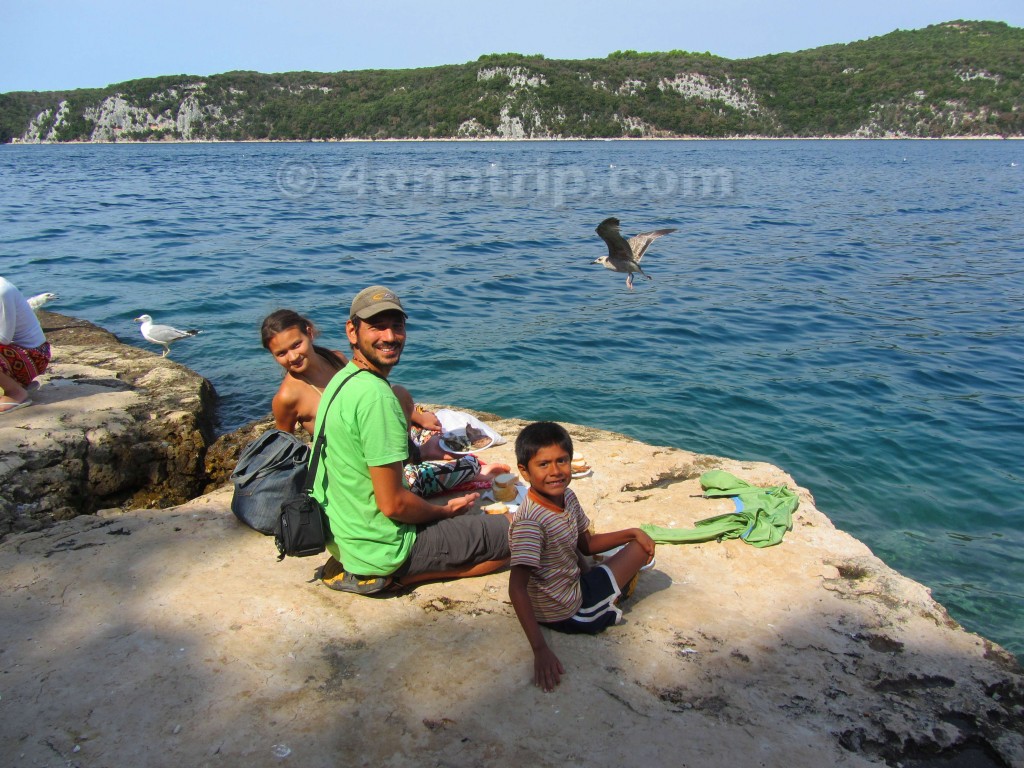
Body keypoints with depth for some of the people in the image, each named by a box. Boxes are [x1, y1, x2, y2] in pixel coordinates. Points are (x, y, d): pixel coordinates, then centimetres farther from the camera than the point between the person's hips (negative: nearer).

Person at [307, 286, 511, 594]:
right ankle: (396, 576, -2)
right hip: (381, 549, -9)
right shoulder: (376, 395, -26)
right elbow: (392, 503, -25)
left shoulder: (341, 380, 5)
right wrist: (446, 510, -6)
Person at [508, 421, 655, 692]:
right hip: (566, 614, -9)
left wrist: (632, 533, 0)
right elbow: (517, 589, -35)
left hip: (573, 586, 9)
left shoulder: (567, 497, -5)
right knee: (639, 550, 3)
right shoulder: (529, 522, -33)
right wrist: (540, 649, -39)